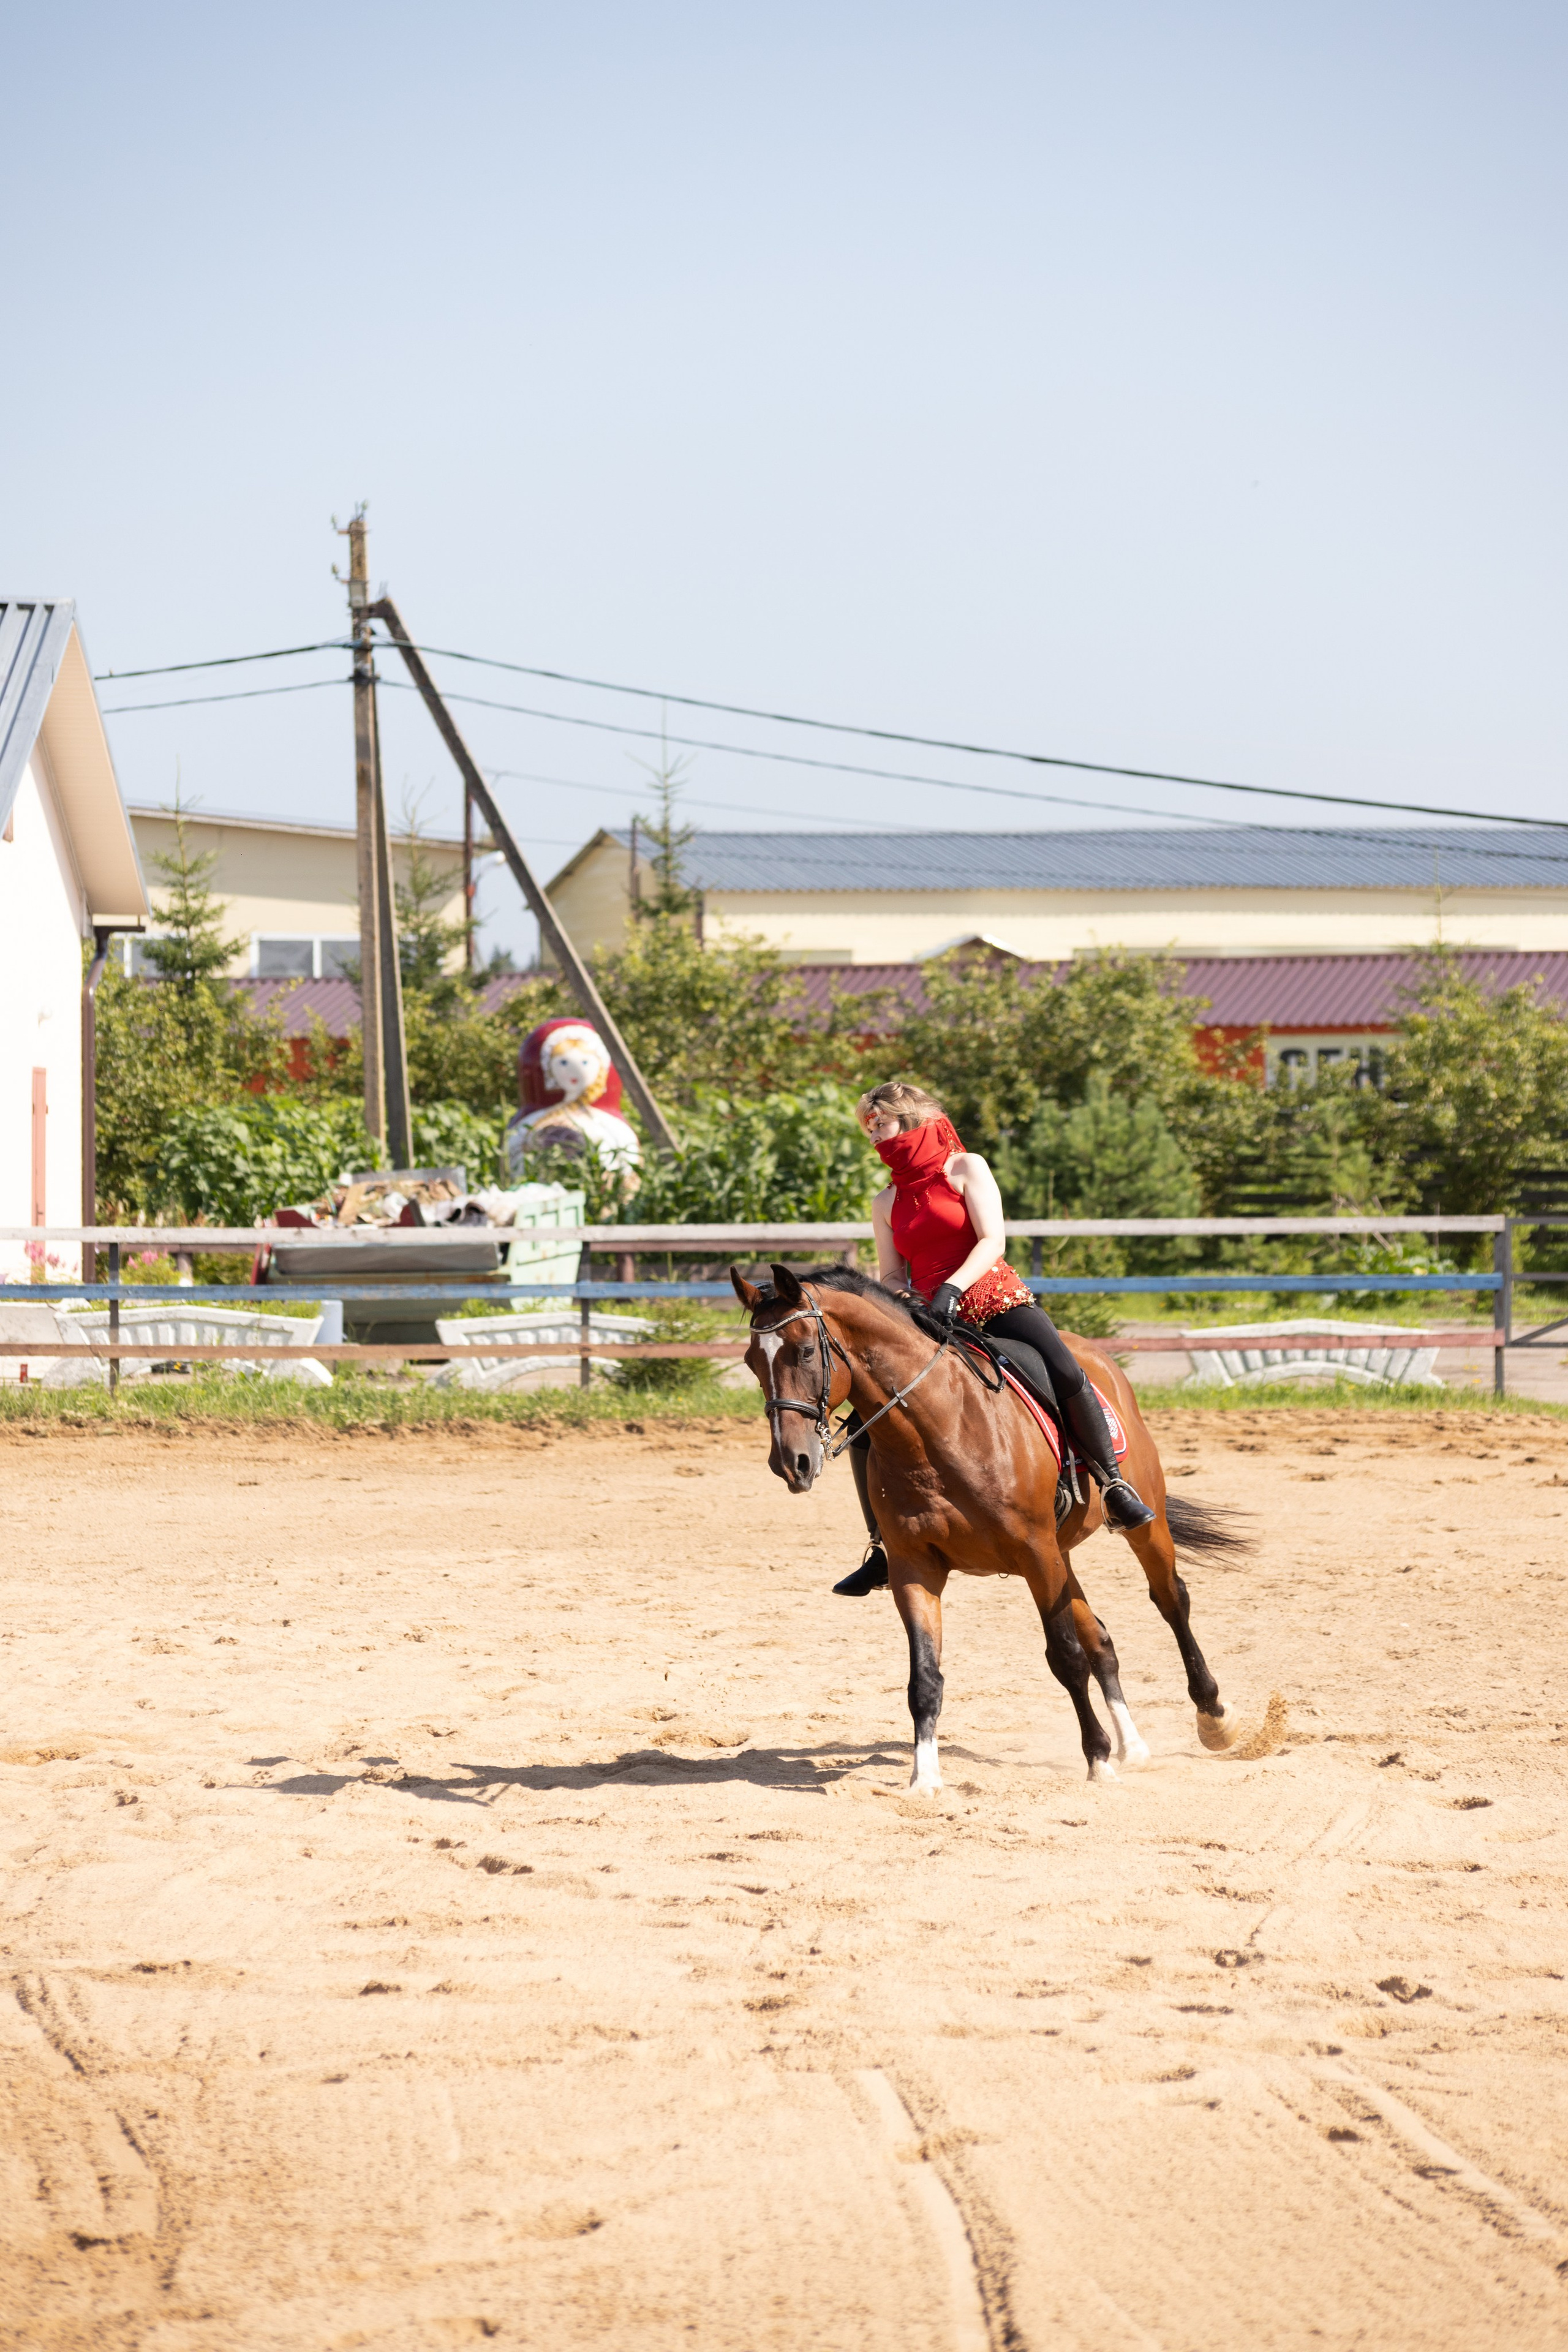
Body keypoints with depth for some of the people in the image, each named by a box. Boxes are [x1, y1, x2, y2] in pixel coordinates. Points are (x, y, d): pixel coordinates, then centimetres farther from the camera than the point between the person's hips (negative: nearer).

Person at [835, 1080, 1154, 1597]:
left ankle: (1115, 1488, -13)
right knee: (864, 1422, -9)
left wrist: (952, 1288, -26)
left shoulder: (966, 1168, 0)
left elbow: (992, 1242, -11)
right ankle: (881, 1548, 3)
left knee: (1066, 1374, -30)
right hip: (930, 1321, 5)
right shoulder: (886, 1204, 14)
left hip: (995, 1300, -4)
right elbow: (891, 1276, 12)